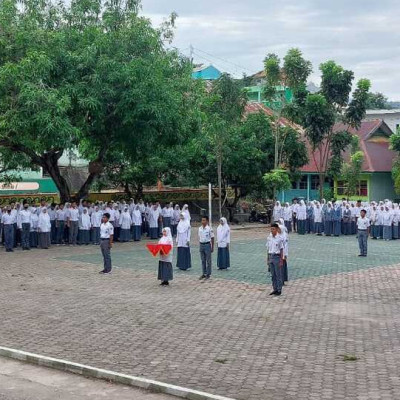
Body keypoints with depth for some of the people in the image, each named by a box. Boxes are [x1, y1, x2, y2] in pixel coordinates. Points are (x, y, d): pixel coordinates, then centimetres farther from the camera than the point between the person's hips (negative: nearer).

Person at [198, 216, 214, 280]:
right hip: (201, 245, 5)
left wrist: (212, 248, -6)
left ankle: (208, 274, 8)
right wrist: (200, 245, 13)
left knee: (208, 260, 2)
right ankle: (204, 273, 20)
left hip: (207, 245, -5)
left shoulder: (209, 229, -10)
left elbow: (212, 238, -6)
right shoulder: (200, 228, 6)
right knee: (203, 260, 11)